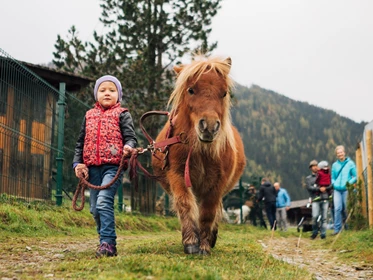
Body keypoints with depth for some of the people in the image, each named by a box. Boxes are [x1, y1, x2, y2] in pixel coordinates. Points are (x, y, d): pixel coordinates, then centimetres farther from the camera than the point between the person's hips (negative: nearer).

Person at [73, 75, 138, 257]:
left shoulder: (121, 114, 5)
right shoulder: (89, 115, 17)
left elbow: (130, 137, -3)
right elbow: (81, 142, 19)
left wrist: (129, 147, -26)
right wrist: (77, 163, 8)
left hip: (113, 165, -5)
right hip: (92, 167, 6)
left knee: (104, 201, -21)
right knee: (94, 208, 9)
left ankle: (108, 243, -19)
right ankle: (105, 240, 24)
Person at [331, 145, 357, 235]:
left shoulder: (350, 163, 3)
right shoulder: (334, 165, 12)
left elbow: (356, 176, 2)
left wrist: (349, 182, -12)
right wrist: (334, 183, 1)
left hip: (346, 189, -2)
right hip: (337, 190, 2)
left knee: (346, 209, 2)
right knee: (337, 208, -8)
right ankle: (337, 229, -7)